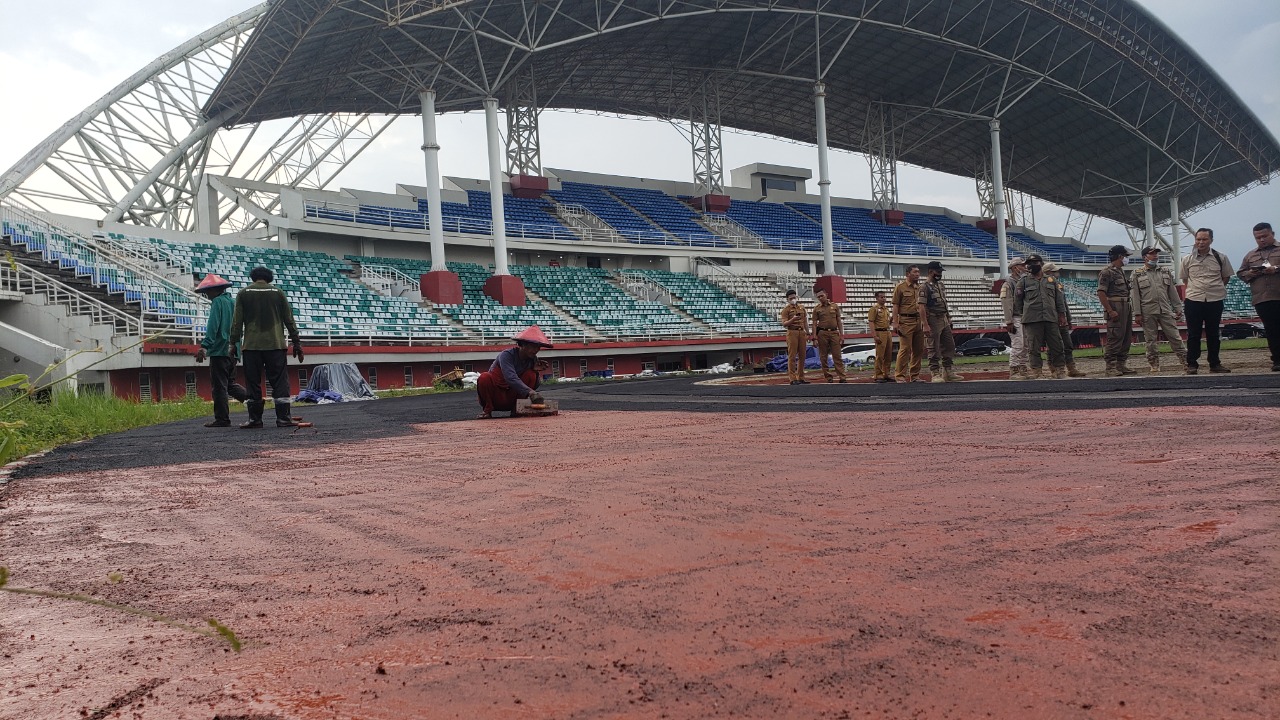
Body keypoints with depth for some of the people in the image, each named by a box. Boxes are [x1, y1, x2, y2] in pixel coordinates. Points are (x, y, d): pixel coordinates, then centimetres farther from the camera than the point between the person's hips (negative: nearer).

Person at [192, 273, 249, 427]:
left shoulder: (218, 302, -8)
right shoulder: (233, 302, 15)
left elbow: (213, 326, -20)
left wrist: (204, 346, -25)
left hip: (219, 350, -8)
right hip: (233, 351, 8)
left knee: (219, 386, -3)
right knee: (228, 383, 19)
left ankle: (222, 419, -1)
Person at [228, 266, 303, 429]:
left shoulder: (243, 294, 7)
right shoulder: (278, 292, 7)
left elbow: (237, 321, 2)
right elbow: (289, 320, 7)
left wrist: (234, 343, 7)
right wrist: (296, 342, 10)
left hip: (251, 346, 0)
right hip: (275, 344, 0)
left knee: (252, 382, 5)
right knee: (279, 381, 0)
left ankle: (255, 419, 5)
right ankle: (283, 418, -4)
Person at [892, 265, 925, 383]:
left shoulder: (919, 287, 17)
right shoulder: (900, 287, 0)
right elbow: (895, 306, -5)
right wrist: (895, 323, -13)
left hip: (919, 320, 6)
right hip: (906, 321, -6)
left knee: (918, 349, 6)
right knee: (905, 349, -10)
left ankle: (915, 376, 13)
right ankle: (900, 376, -5)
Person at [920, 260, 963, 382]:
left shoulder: (941, 285, 15)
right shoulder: (925, 287, -11)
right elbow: (922, 307, -16)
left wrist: (949, 318, 15)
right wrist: (925, 325, -23)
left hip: (944, 320, 8)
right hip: (933, 320, -8)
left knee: (949, 346, 10)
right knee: (934, 349, -5)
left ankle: (948, 372, 17)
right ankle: (935, 374, 0)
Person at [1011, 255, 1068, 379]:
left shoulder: (1051, 280, 15)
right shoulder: (1023, 281, 7)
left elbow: (1059, 298, 16)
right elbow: (1017, 300, 9)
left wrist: (1062, 315, 11)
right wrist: (1018, 316, 6)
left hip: (1051, 318, 2)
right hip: (1032, 319, -2)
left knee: (1056, 345, 2)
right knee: (1033, 347, -3)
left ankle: (1060, 371, 10)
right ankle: (1036, 372, 2)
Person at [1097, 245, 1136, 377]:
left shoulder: (1121, 271, 19)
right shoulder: (1107, 272, -10)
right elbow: (1101, 293, -17)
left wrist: (1130, 309, 18)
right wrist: (1110, 310, -22)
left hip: (1126, 308, 10)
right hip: (1115, 308, -10)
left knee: (1126, 338, 10)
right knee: (1115, 338, -10)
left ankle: (1122, 365, 16)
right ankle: (1111, 368, -8)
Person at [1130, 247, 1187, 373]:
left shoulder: (1166, 272, 16)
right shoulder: (1136, 275, 3)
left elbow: (1173, 292, 16)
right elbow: (1134, 296, -1)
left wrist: (1178, 309, 9)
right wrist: (1137, 313, -8)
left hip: (1166, 310, 3)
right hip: (1148, 312, -3)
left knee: (1175, 336, 0)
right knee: (1151, 340, 2)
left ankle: (1185, 361, 3)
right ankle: (1154, 364, 11)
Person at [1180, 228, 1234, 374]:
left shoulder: (1220, 258, 2)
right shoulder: (1187, 260, 2)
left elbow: (1226, 276, 14)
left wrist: (1216, 288, 8)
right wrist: (1196, 289, 7)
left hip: (1215, 300, 1)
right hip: (1193, 301, 0)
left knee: (1213, 333, 9)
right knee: (1193, 334, 1)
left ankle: (1215, 363, 18)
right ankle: (1192, 364, 7)